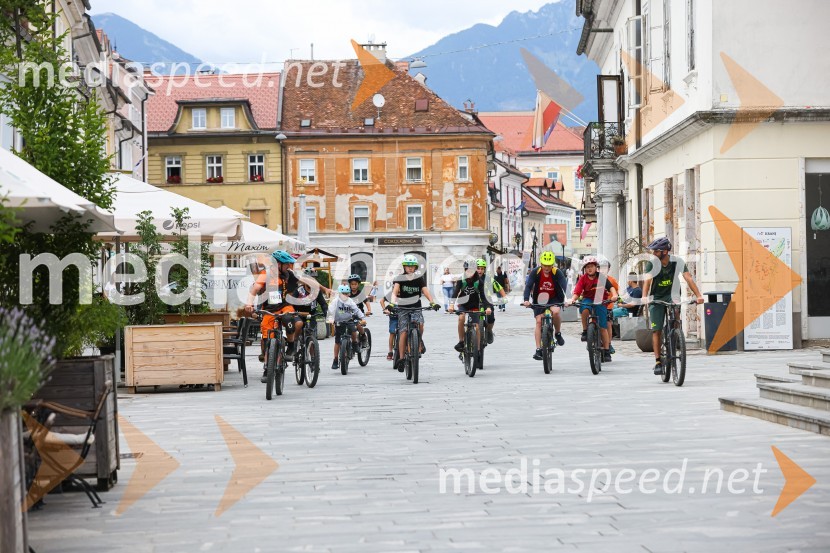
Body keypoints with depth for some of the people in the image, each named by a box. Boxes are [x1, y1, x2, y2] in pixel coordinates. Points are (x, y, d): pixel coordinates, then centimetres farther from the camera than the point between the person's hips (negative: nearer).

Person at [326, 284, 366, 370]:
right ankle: (335, 360, 10)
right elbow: (331, 311, -13)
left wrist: (362, 318, -15)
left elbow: (356, 310, -4)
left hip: (348, 321, 1)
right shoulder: (335, 301, -6)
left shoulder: (350, 301, 0)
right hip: (338, 323, -1)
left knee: (353, 330, -30)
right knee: (337, 342, 1)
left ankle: (354, 343, 2)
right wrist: (330, 319, -28)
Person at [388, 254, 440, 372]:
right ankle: (401, 359, -6)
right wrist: (392, 303, -39)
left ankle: (419, 340, 5)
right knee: (404, 332, -11)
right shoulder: (399, 278, -6)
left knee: (420, 323, -27)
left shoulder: (419, 278, 0)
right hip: (403, 309, -1)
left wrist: (432, 302, -28)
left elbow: (425, 291, -11)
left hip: (416, 307, 1)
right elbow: (395, 291, -20)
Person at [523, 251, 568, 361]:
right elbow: (528, 286, -20)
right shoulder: (535, 272, -14)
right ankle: (538, 350, -6)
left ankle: (558, 333, -5)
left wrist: (567, 299, -41)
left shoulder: (557, 273, -16)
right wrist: (526, 300, -35)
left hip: (554, 299, -1)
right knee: (539, 321, -9)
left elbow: (564, 286, -24)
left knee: (556, 312, -32)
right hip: (539, 300, 1)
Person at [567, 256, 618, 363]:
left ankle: (606, 351, 4)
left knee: (603, 327, -4)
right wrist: (573, 299, -33)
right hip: (588, 299, 1)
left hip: (600, 302, -1)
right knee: (584, 309, -37)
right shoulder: (583, 279, -6)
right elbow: (577, 292, -13)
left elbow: (610, 287, -19)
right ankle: (585, 331, -16)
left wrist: (614, 295, -39)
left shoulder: (601, 278, -9)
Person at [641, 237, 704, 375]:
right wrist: (644, 297, -44)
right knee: (656, 330, -6)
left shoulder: (677, 262, -12)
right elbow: (647, 281, -25)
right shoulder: (652, 263, -13)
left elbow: (688, 279, -19)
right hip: (656, 298, 0)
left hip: (671, 296, 0)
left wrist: (698, 295, -32)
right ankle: (658, 362, -3)